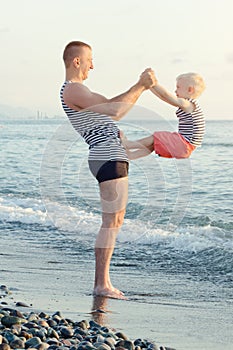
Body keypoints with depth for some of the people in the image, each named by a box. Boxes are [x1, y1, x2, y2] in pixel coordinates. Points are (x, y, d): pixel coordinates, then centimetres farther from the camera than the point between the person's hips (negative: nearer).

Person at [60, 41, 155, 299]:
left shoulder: (76, 90, 23)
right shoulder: (73, 89, -11)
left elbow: (109, 105, 25)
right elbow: (114, 110, -17)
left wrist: (140, 86, 18)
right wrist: (140, 87, -7)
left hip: (112, 156, 11)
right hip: (109, 158, -11)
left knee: (115, 220, 12)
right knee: (111, 221, -9)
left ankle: (102, 281, 16)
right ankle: (102, 284, -5)